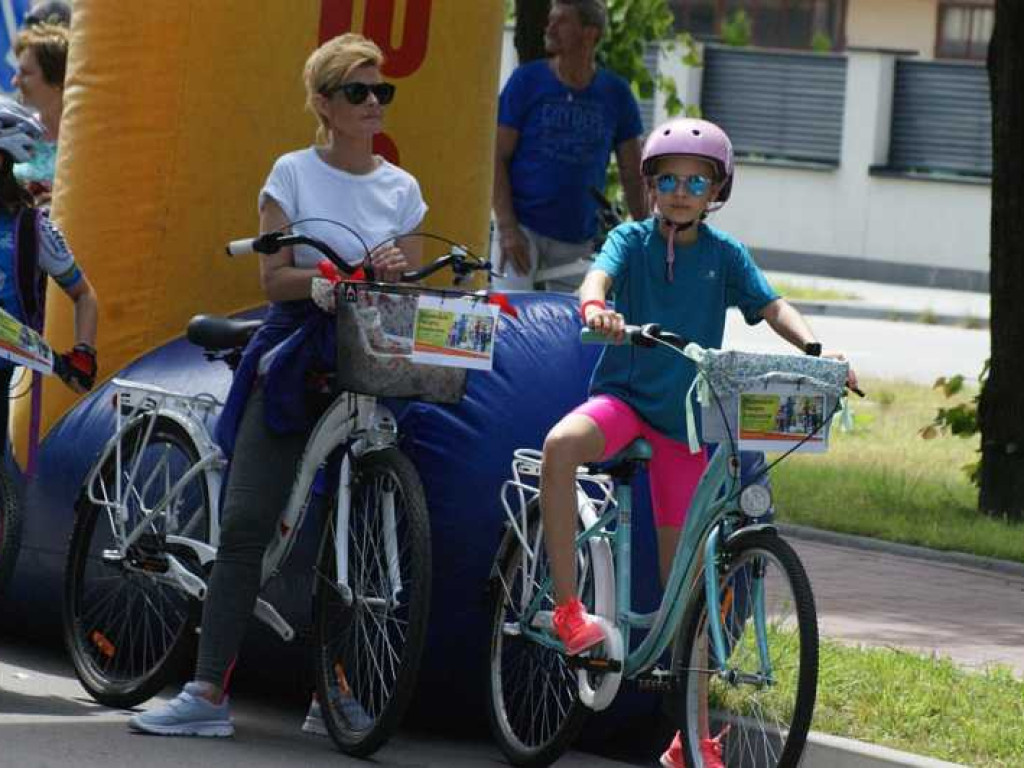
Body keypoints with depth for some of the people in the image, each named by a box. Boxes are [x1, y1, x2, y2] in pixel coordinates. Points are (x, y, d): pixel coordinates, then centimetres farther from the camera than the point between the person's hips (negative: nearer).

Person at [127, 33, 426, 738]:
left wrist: (394, 276, -12)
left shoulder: (401, 189, 9)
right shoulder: (295, 174, 2)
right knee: (245, 522, -13)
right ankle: (208, 693, -16)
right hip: (293, 359, -2)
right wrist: (346, 276, -20)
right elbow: (274, 278, -5)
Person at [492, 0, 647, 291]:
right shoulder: (526, 80, -1)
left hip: (579, 239, 2)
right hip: (524, 227, -2)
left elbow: (632, 175, 9)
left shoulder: (615, 93, 4)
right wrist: (507, 228, -14)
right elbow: (498, 158, -4)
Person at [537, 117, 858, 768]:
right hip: (624, 396, -2)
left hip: (685, 420, 2)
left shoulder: (725, 255, 4)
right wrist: (595, 307, -43)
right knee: (560, 444, -38)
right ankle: (568, 609, -31)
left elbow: (771, 306, -5)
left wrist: (812, 345, -25)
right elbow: (599, 275, -19)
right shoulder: (632, 240, 0)